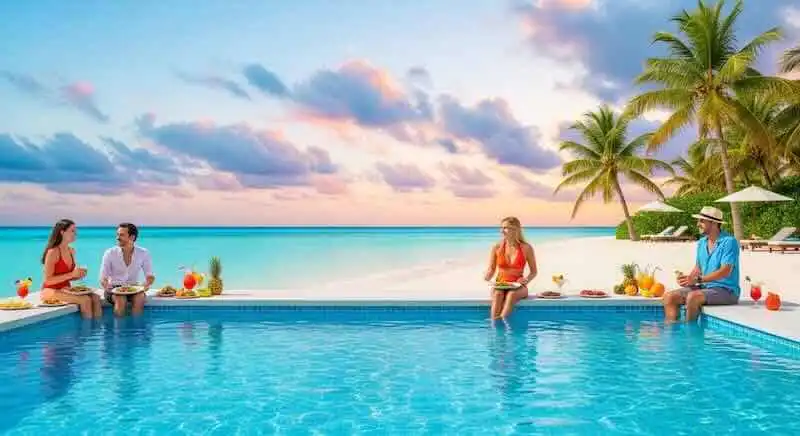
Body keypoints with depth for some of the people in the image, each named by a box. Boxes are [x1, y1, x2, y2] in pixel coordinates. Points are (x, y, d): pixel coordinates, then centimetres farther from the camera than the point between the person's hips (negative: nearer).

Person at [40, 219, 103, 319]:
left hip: (66, 289, 7)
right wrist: (71, 274, -21)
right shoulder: (53, 252, -14)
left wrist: (79, 275, -1)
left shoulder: (71, 251, 10)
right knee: (85, 299, -28)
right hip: (51, 291, -7)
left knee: (95, 297, -18)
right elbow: (48, 280, -16)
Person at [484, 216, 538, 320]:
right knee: (498, 294, -34)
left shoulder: (526, 248, -3)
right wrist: (487, 277, -15)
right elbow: (491, 269, 8)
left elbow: (533, 271, 6)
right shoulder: (497, 248, 2)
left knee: (511, 294, -36)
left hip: (518, 287, -1)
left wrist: (526, 280, -14)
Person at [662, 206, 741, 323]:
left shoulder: (729, 242, -14)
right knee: (669, 297, -7)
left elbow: (725, 271, -22)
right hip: (704, 287, 8)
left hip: (726, 290, -8)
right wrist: (687, 278, -8)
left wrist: (698, 279, -27)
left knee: (693, 297, -32)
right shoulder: (701, 243, 12)